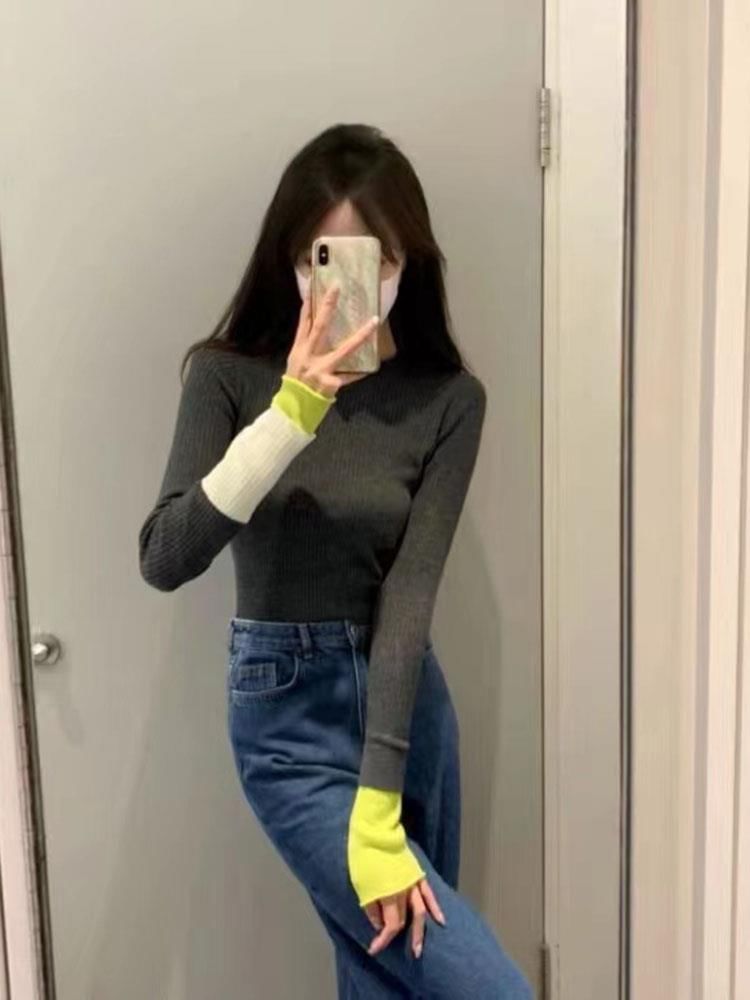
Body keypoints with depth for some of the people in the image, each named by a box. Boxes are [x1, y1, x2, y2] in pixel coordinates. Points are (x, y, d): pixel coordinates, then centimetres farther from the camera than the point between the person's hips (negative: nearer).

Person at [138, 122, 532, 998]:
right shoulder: (231, 376, -9)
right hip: (287, 712, -3)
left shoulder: (449, 397, -6)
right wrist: (289, 416, -31)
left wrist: (380, 803, -20)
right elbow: (163, 560, -20)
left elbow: (410, 591, -14)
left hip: (409, 700, 3)